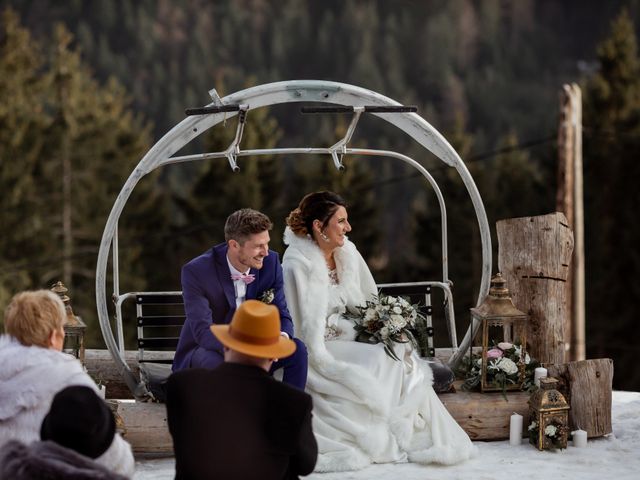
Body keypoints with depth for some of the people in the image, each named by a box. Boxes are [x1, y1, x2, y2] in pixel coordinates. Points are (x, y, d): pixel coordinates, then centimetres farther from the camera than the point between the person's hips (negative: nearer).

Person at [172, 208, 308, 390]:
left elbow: (281, 316, -2)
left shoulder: (270, 262, -8)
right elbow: (203, 332, -28)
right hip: (202, 352, -4)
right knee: (225, 363, -38)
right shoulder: (196, 271, -21)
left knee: (296, 349, -21)